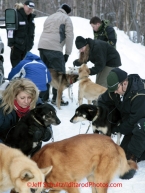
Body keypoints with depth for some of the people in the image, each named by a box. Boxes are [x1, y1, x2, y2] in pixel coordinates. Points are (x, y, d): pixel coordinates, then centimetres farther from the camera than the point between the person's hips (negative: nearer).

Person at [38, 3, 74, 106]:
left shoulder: (50, 17, 27)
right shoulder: (66, 18, 6)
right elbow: (69, 36, -2)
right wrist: (67, 53, 0)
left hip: (42, 45, 7)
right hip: (54, 48, -7)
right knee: (60, 73, 1)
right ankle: (56, 98, -2)